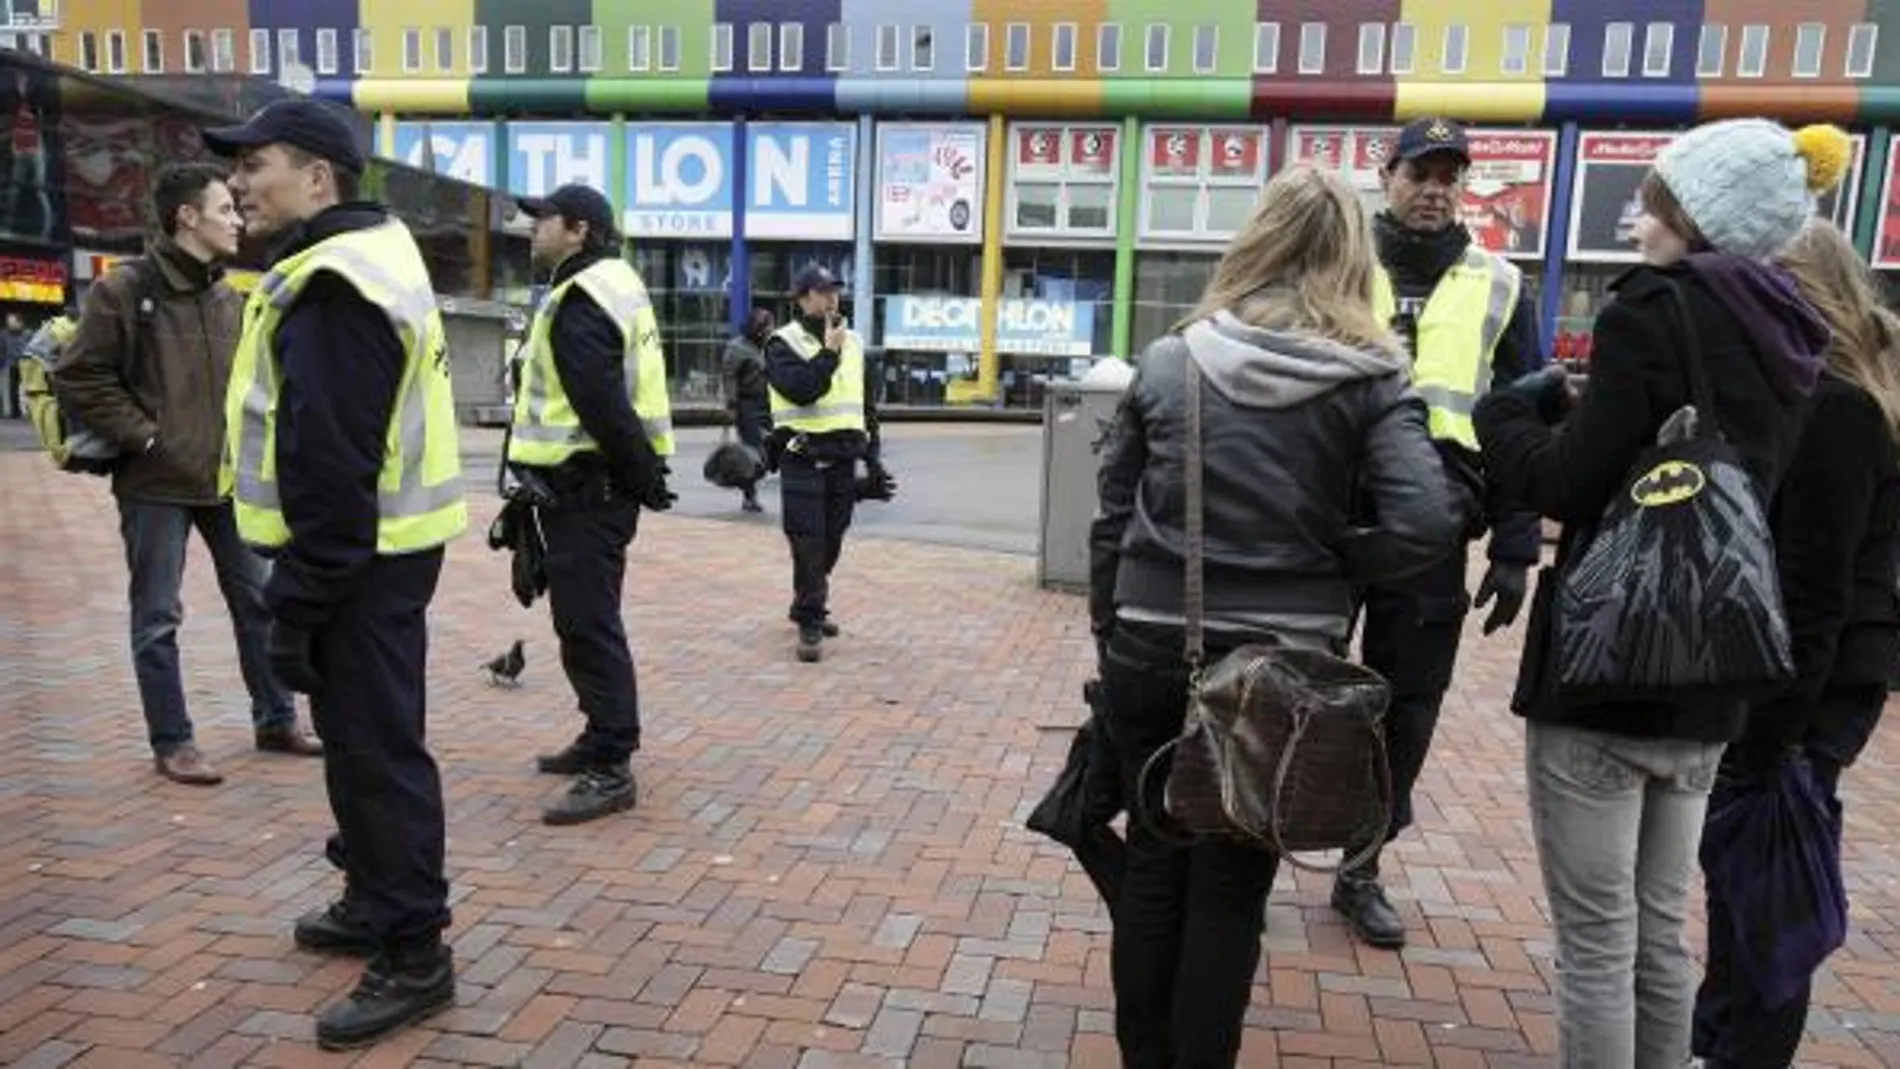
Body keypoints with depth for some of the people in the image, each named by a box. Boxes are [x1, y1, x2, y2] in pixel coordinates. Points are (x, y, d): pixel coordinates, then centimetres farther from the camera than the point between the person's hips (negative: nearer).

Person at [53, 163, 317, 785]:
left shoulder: (228, 298, 8)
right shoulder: (125, 291, -11)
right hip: (156, 484, -6)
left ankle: (276, 721, 24)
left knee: (257, 600, 11)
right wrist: (144, 435, -13)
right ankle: (171, 742, 17)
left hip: (227, 479, 6)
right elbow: (77, 379, -10)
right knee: (158, 618, 4)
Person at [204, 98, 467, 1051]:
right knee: (361, 736, 20)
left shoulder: (330, 286, -20)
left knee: (376, 748, -3)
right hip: (376, 544, 11)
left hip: (356, 558, -11)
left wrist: (298, 599, -20)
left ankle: (414, 956, 8)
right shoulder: (367, 252, 14)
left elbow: (329, 466, -24)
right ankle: (375, 900, 36)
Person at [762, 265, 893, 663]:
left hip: (843, 459, 6)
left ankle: (811, 607, 28)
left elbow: (866, 403, 19)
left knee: (830, 543, 12)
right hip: (803, 461, -5)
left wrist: (872, 454, 15)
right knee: (807, 544, -6)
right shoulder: (783, 343, -3)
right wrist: (829, 351, -16)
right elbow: (801, 390, -20)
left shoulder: (853, 342, 14)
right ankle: (810, 623, 1)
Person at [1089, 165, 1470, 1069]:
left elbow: (1112, 518, 3)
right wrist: (1329, 565, 2)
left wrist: (1108, 633, 12)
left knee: (1153, 859, 18)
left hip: (1153, 652, 2)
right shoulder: (1370, 378, -4)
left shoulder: (1167, 360, 1)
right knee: (1232, 880, 12)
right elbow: (1426, 525, -15)